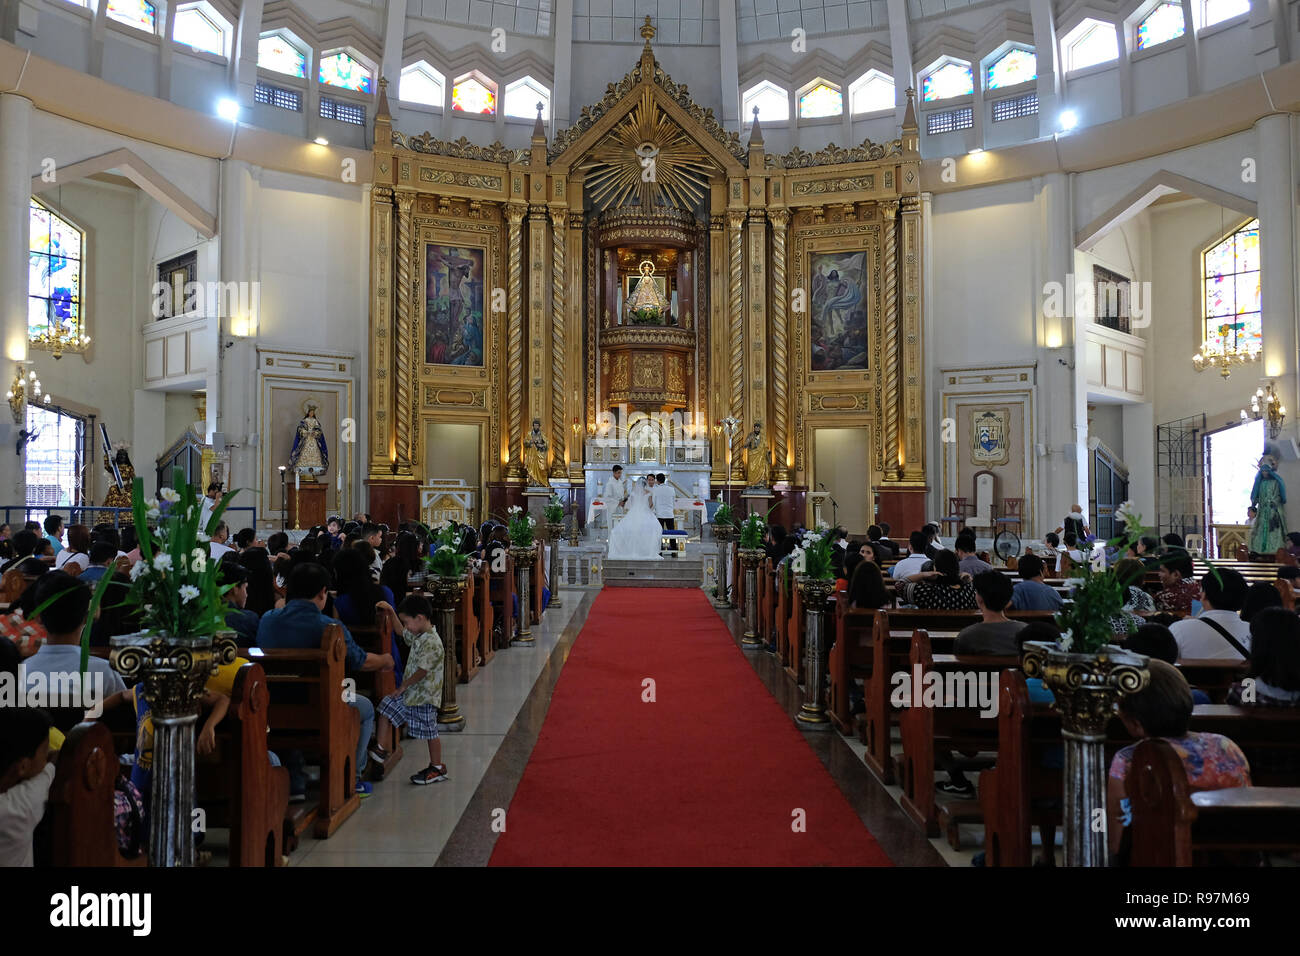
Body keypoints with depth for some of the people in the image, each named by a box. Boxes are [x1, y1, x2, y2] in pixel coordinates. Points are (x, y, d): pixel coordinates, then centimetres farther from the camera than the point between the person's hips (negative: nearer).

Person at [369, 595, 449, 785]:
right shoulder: (417, 635, 6)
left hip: (424, 696, -9)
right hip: (410, 692, 9)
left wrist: (403, 687, -14)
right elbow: (401, 632, 26)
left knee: (430, 732, 2)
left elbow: (422, 671, -24)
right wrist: (391, 613, 15)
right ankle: (381, 749, 18)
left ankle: (437, 768, 16)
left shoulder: (432, 642, -24)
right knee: (387, 708, 8)